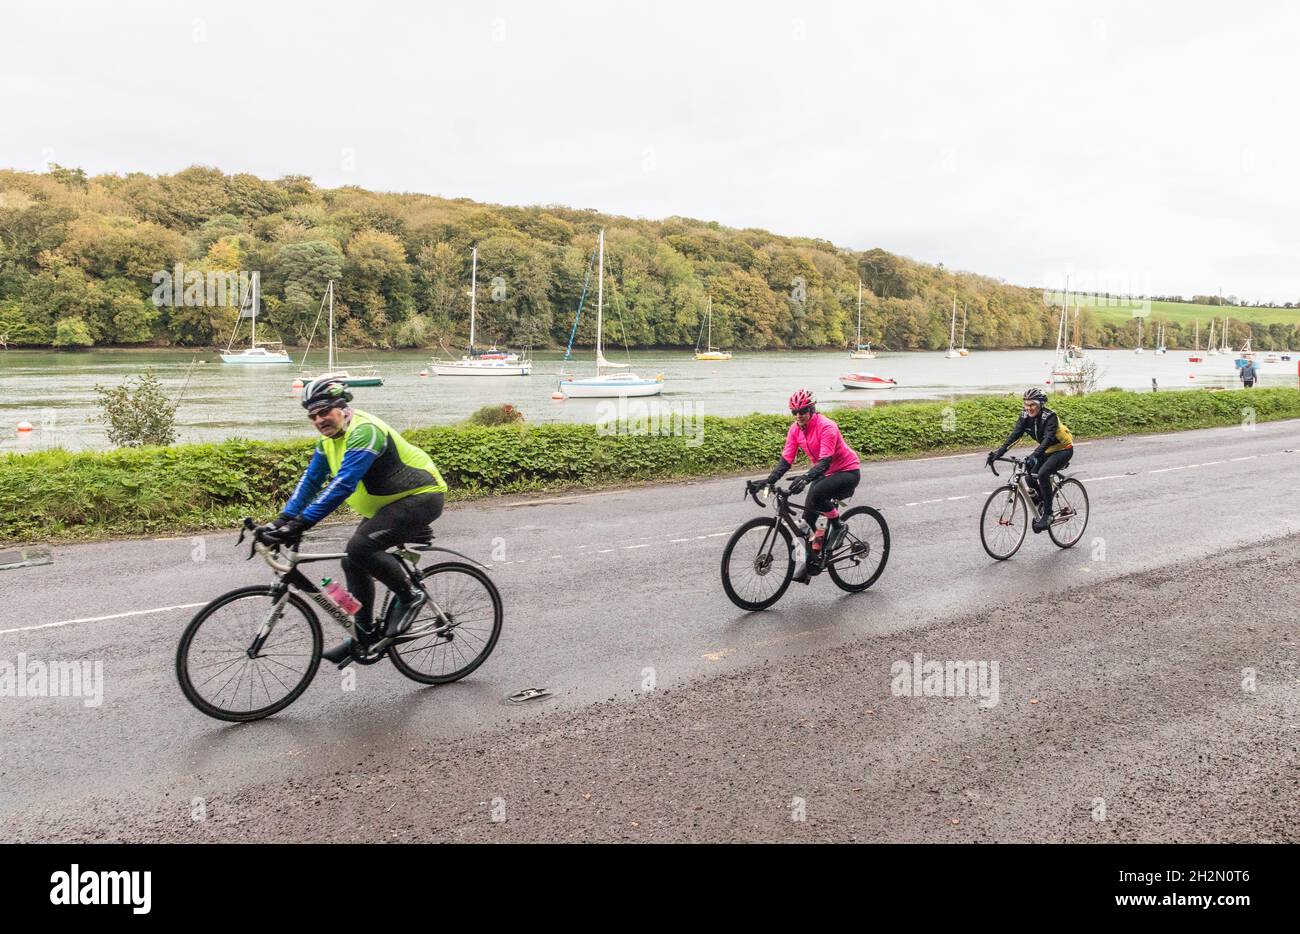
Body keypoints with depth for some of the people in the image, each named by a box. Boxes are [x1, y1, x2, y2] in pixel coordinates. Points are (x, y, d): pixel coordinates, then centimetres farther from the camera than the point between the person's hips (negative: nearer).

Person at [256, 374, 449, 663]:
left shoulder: (364, 431, -25)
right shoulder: (329, 438, 5)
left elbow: (342, 485, -34)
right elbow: (310, 481, 6)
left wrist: (300, 524, -36)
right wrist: (283, 520, -5)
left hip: (421, 497, -10)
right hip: (389, 504, 10)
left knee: (360, 547, -26)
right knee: (354, 563, 7)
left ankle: (410, 596, -6)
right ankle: (364, 635, 22)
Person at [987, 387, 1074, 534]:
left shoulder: (1050, 416, -28)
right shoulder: (1026, 416, -9)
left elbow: (1048, 438, -40)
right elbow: (1015, 434, -17)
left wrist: (1034, 455, -56)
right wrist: (999, 452, -31)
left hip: (1063, 449, -7)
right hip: (1048, 450, 7)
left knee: (1042, 474, -28)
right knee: (1031, 476, -9)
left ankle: (1047, 514, -19)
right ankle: (1042, 504, 15)